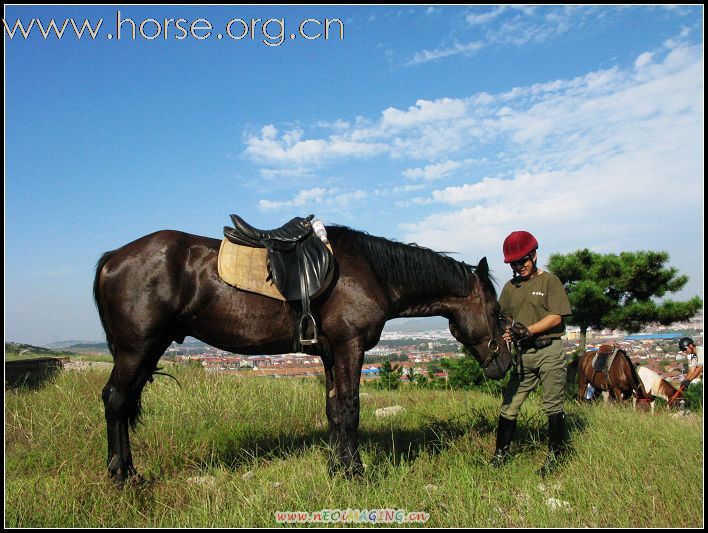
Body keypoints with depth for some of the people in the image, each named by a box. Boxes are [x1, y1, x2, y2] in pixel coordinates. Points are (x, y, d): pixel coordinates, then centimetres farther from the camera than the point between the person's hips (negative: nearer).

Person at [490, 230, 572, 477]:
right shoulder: (510, 287, 13)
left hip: (549, 351, -4)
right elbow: (504, 317, 12)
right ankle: (501, 454, 12)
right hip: (522, 354, 4)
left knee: (553, 407, 3)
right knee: (509, 407, 3)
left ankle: (555, 455, 17)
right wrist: (506, 332, -10)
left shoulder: (549, 281, -1)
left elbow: (556, 316, -10)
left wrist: (528, 330, -20)